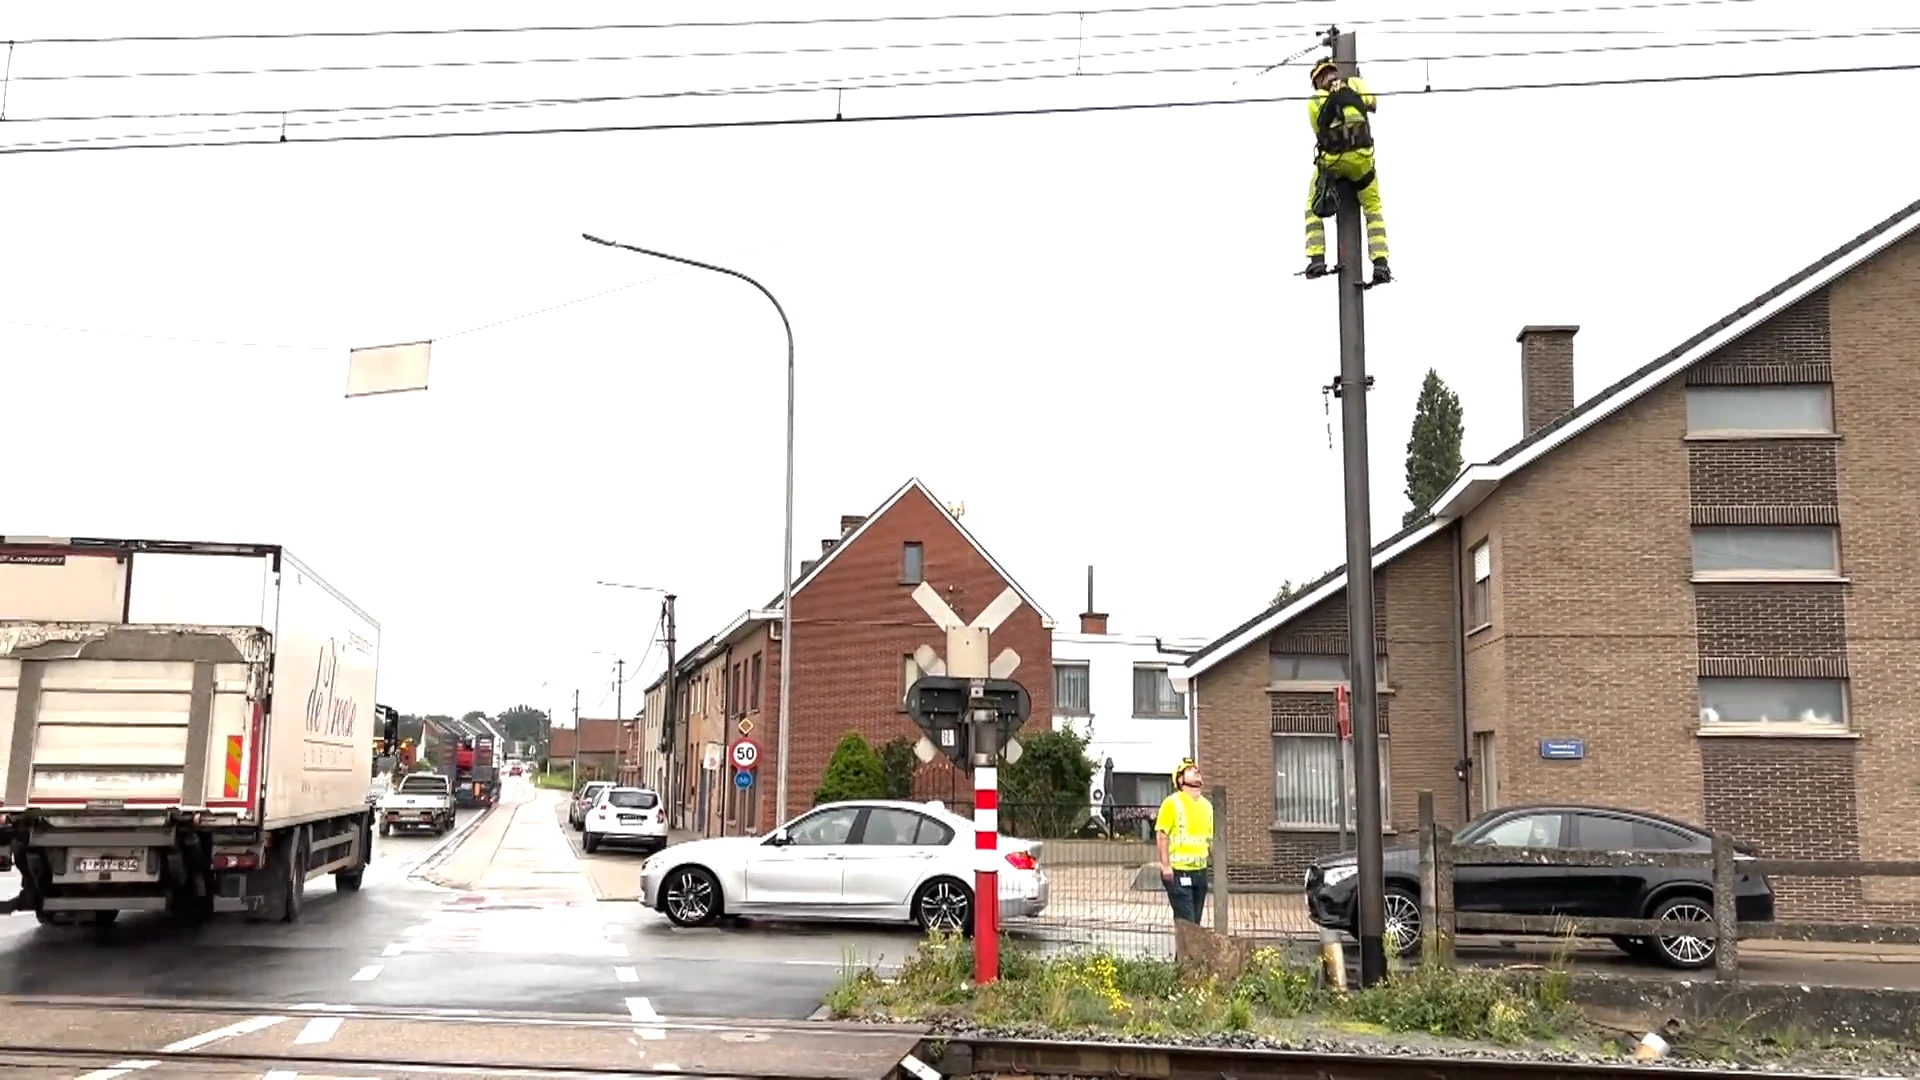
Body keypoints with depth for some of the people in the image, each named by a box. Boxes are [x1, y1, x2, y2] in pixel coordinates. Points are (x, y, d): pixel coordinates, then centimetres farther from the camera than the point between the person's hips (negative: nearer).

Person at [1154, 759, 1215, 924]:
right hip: (1177, 872, -7)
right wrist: (1165, 865, -17)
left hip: (1200, 871, 7)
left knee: (1195, 922, 11)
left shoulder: (1206, 805, 12)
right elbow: (1161, 835, -11)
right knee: (1186, 922, -10)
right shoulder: (1172, 803, -7)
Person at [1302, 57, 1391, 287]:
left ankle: (1317, 260, 3)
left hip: (1330, 158, -1)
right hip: (1361, 156, 1)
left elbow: (1319, 130, 11)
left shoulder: (1313, 101, 5)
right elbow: (1373, 103, 26)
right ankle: (1380, 264, 1)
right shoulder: (1355, 84, 7)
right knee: (1373, 210, 14)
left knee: (1313, 208, 18)